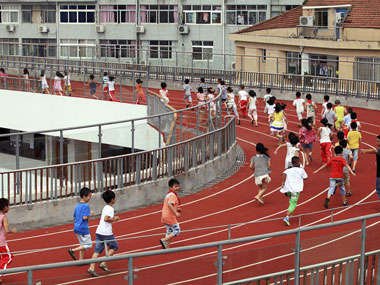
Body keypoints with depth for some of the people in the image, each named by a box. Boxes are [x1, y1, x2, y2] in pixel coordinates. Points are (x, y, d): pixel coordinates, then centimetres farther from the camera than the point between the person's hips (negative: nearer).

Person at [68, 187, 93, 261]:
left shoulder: (77, 206, 10)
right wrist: (90, 214, -5)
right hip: (83, 228, -9)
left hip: (76, 228, 9)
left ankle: (81, 260, 17)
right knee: (88, 245, 0)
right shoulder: (86, 206, -15)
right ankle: (72, 250, -9)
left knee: (82, 245, 18)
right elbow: (85, 217, -24)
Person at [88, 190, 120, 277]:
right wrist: (114, 219, -10)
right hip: (106, 233, -8)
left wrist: (113, 218, 23)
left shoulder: (105, 208, 17)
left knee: (97, 251, 4)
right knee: (114, 247, 11)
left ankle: (91, 268, -6)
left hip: (99, 232, 8)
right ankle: (103, 263, 5)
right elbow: (106, 219, -23)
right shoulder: (110, 208, -11)